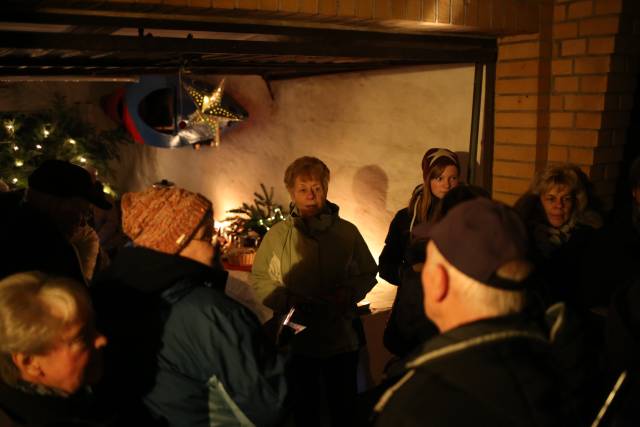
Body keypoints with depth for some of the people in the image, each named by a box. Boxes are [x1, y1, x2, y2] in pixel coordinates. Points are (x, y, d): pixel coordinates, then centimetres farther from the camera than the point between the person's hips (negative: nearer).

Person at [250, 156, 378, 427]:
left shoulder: (347, 231, -3)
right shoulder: (277, 235, -4)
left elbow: (368, 274, 5)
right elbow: (258, 280, -1)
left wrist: (348, 293, -13)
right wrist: (285, 299, -17)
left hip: (342, 336, 0)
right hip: (296, 337, 0)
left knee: (344, 405, 16)